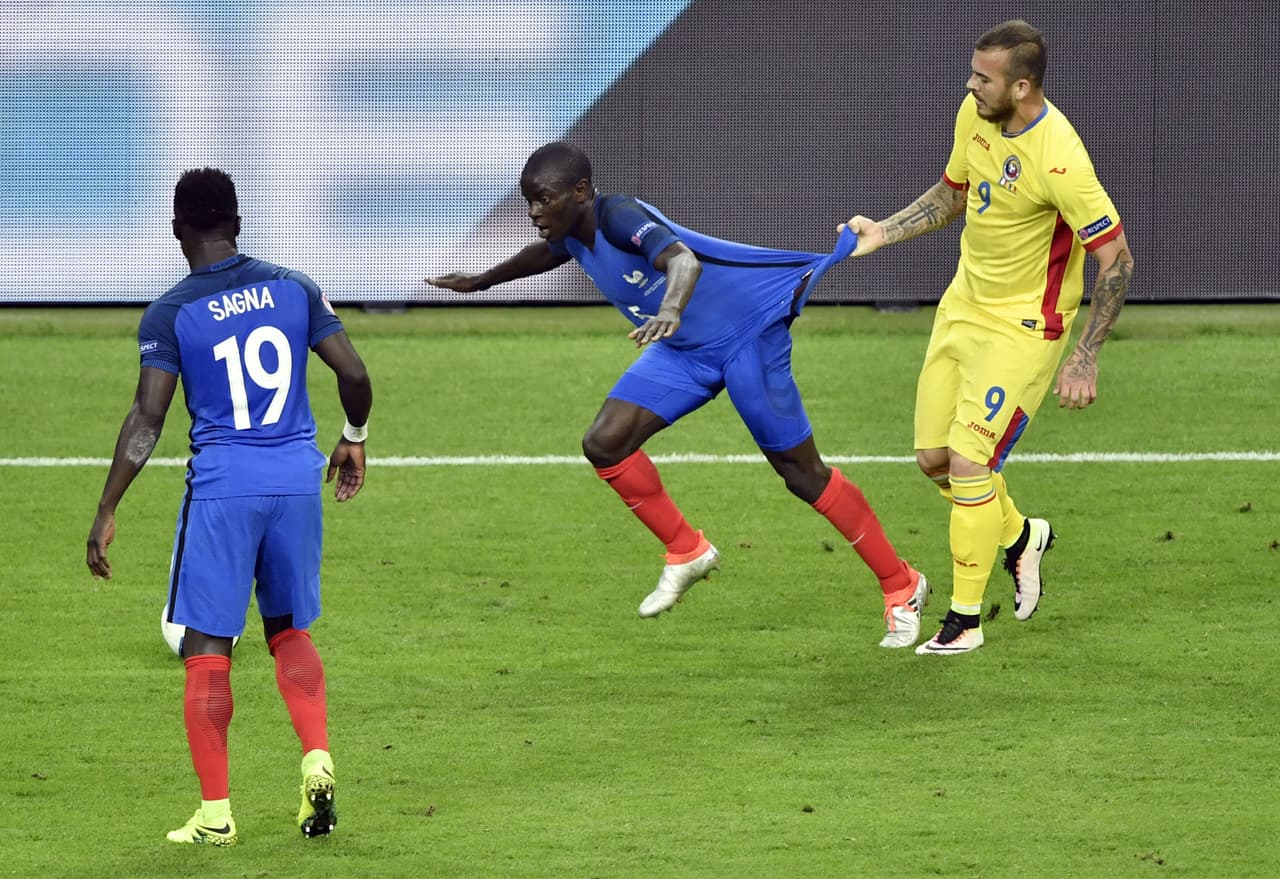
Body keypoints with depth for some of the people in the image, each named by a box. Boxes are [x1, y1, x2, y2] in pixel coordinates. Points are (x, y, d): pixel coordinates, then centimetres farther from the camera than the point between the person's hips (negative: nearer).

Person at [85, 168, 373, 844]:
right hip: (297, 479, 4)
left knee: (206, 650, 3)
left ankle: (215, 814, 1)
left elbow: (147, 418, -10)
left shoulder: (169, 314, -5)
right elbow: (354, 375, 5)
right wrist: (354, 439, 25)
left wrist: (106, 514, -7)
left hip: (221, 489, -4)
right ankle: (318, 761, 0)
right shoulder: (294, 289, 5)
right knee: (289, 631, 20)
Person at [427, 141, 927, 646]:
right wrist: (482, 281, 41)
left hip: (748, 333, -8)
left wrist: (671, 308, -68)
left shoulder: (619, 217, -27)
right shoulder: (571, 233, -1)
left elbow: (684, 260, -47)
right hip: (684, 352, 8)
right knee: (605, 443, -6)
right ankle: (687, 553, 12)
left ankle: (901, 588, 9)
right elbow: (547, 253, 26)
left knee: (802, 473, -4)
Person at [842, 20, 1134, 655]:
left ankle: (965, 620, 3)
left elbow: (1116, 259, -22)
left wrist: (1084, 359, -22)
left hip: (1023, 327, -8)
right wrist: (884, 233, 3)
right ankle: (1021, 536, 37)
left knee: (970, 464, -12)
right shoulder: (974, 114, -5)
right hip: (964, 306, 8)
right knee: (935, 459, 9)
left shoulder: (1058, 159, -29)